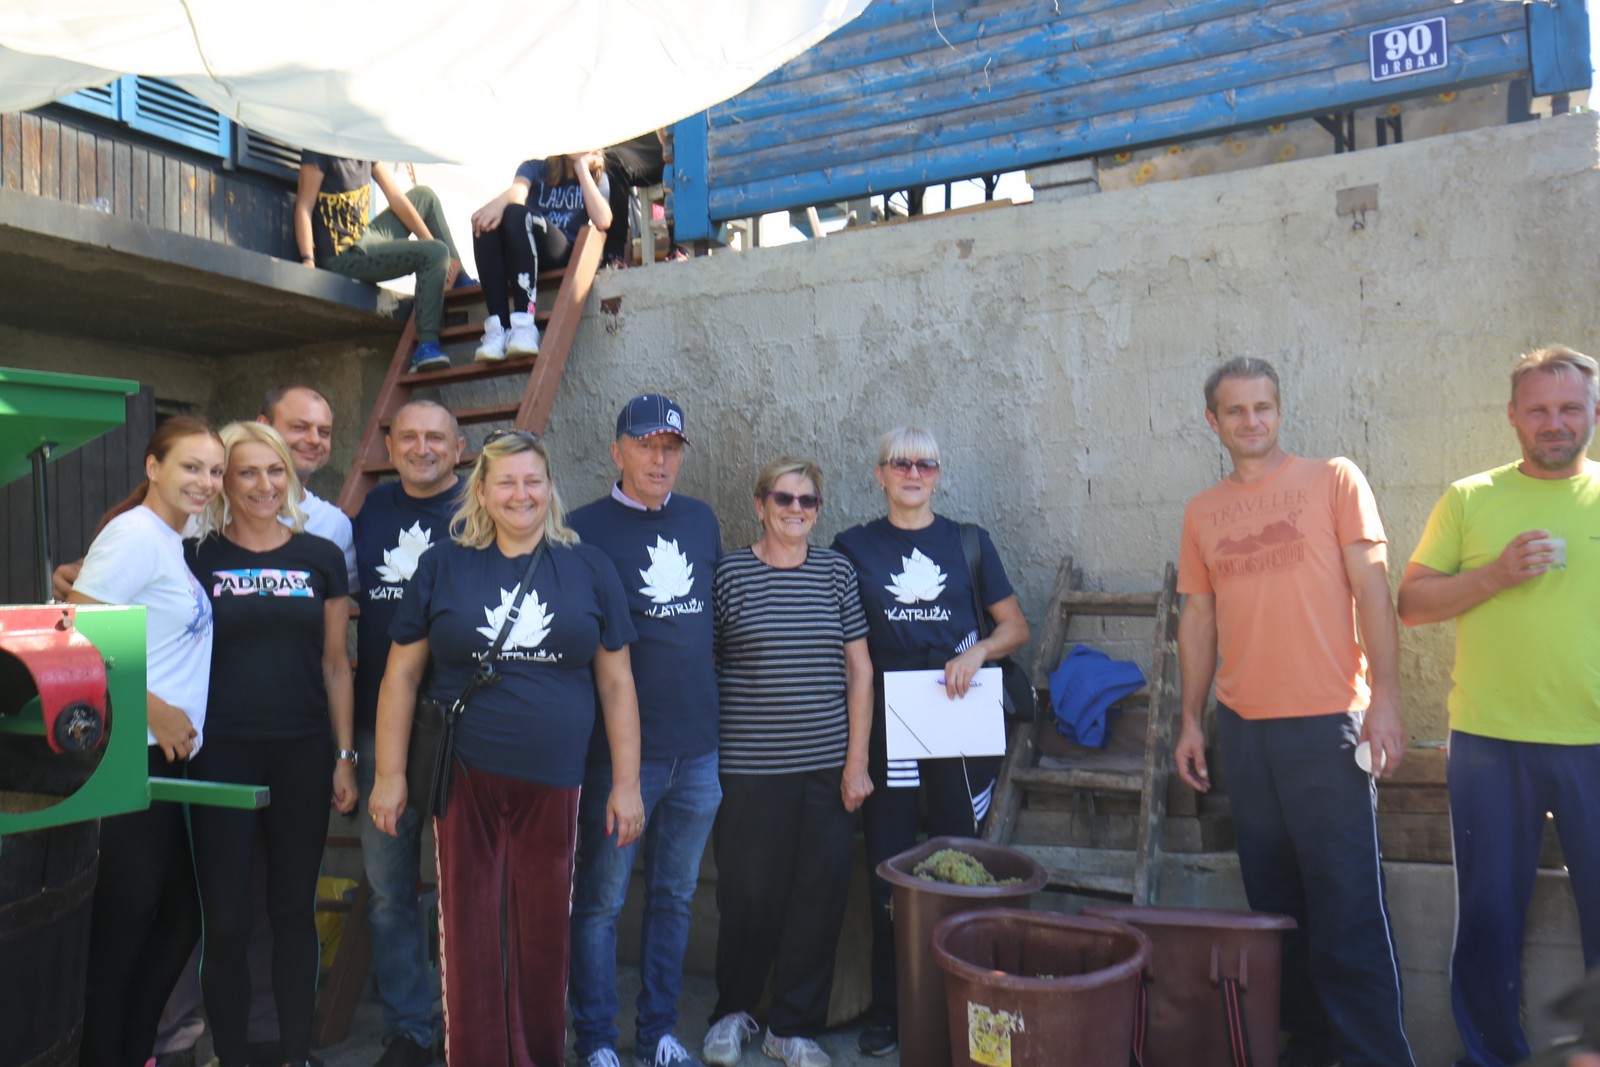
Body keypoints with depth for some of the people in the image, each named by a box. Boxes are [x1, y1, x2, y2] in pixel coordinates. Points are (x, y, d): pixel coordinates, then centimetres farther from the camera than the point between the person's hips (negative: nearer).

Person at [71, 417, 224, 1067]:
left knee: (179, 917, 17)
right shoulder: (135, 533, -14)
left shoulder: (178, 543, 13)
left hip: (169, 756, 9)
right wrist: (155, 711, -17)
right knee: (127, 918, 3)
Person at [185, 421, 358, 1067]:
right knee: (225, 921, 4)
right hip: (222, 754, -1)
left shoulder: (321, 557, 4)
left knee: (294, 911, 12)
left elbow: (335, 664, 6)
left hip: (303, 755, 2)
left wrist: (344, 755, 5)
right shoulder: (197, 557, 0)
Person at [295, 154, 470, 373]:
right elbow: (304, 207, -17)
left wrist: (431, 242, 1)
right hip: (345, 256, -9)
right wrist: (308, 260, -27)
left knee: (424, 195, 18)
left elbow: (396, 197, 5)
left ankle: (461, 283, 14)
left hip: (367, 237, 9)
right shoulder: (320, 152, -15)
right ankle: (426, 347, -26)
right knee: (434, 253, -23)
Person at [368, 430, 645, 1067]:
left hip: (553, 784, 1)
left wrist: (626, 782, 2)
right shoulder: (443, 566, 2)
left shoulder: (589, 569, 3)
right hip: (465, 779, 0)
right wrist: (389, 773, 2)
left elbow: (616, 682, 4)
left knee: (544, 937, 12)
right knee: (468, 934, 8)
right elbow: (401, 674, 5)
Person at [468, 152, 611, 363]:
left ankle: (525, 324, -45)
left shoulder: (597, 178, 13)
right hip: (521, 257, 2)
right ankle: (497, 326, -41)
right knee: (486, 220, -29)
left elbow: (603, 221, -9)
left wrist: (582, 168, -5)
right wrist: (499, 202, -35)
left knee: (516, 214, -30)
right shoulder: (535, 168, 14)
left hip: (567, 256, -2)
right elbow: (518, 189, -12)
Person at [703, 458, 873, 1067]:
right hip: (749, 767, -2)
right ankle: (733, 1012, 32)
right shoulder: (729, 573, -2)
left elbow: (859, 670, 7)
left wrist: (857, 760, 3)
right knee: (749, 896, 6)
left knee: (820, 896, 7)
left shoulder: (836, 572, 5)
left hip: (827, 767, 3)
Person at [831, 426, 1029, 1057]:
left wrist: (977, 651, -10)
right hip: (885, 725, -1)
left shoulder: (968, 541, 8)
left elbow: (1016, 627, 11)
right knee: (888, 873, 4)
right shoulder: (853, 548, 5)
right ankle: (886, 1011, 18)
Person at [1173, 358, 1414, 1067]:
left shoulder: (1334, 480, 1)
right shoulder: (1202, 512, 11)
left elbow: (1372, 589, -3)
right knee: (1275, 902, 13)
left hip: (1327, 721, -4)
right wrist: (1191, 721, 10)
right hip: (1243, 725, 4)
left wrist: (1385, 700, -10)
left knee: (1347, 908, -2)